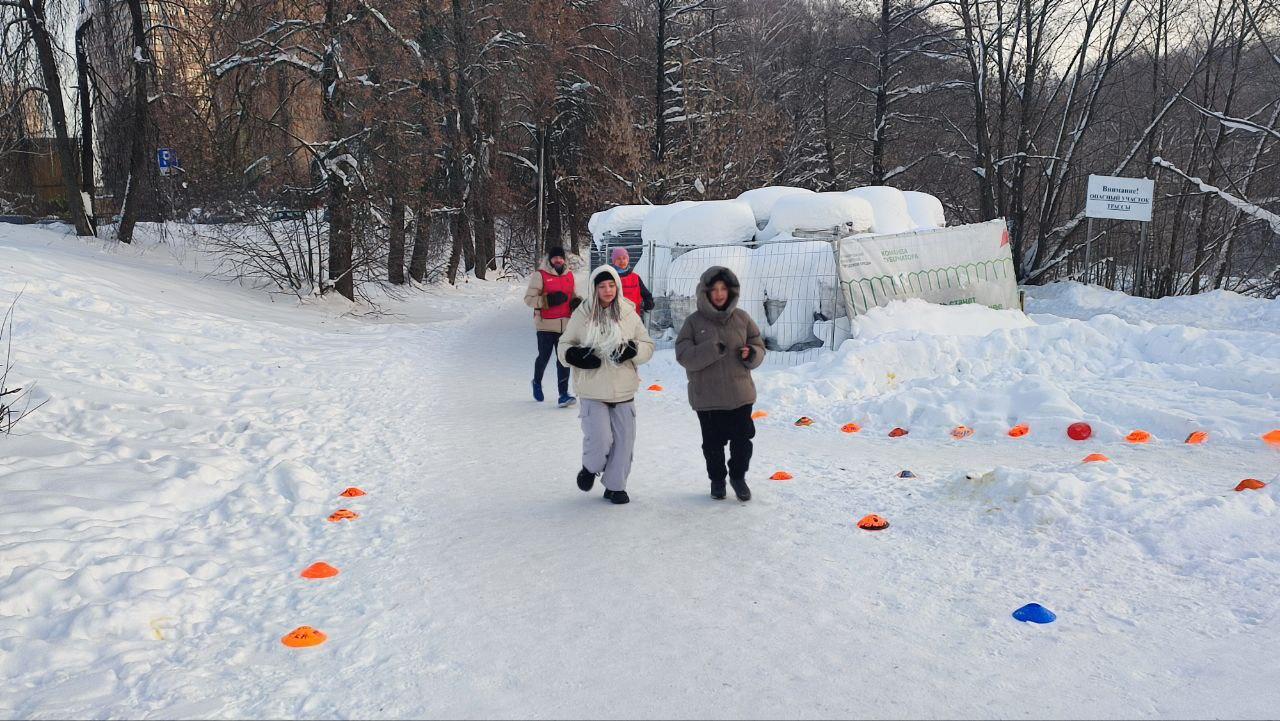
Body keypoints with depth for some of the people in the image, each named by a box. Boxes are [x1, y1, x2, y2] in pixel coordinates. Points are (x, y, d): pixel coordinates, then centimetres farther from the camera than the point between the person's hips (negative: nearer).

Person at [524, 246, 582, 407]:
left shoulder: (569, 275, 12)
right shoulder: (540, 275, -3)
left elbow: (573, 294, 27)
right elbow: (529, 298, -6)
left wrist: (577, 301, 4)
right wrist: (548, 300, -19)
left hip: (565, 324, 4)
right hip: (546, 324, -4)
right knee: (544, 356, 6)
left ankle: (563, 394, -4)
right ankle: (537, 382, 36)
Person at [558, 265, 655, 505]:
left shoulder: (629, 315, 2)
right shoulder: (582, 315, -2)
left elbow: (647, 346, 7)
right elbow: (564, 345, 7)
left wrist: (632, 351, -14)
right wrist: (574, 355, -15)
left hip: (624, 390, 3)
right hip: (593, 390, -2)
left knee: (624, 441, 7)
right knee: (599, 439, -11)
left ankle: (615, 486, 26)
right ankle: (590, 468, 23)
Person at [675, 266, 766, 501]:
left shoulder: (741, 318, 3)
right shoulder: (694, 322, -3)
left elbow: (759, 347, 10)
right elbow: (684, 356, -11)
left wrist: (751, 354, -14)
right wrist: (712, 349, -25)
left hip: (740, 393, 2)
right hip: (706, 396, -1)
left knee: (742, 439, 6)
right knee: (713, 442, 9)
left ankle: (738, 476, 31)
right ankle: (717, 479, 32)